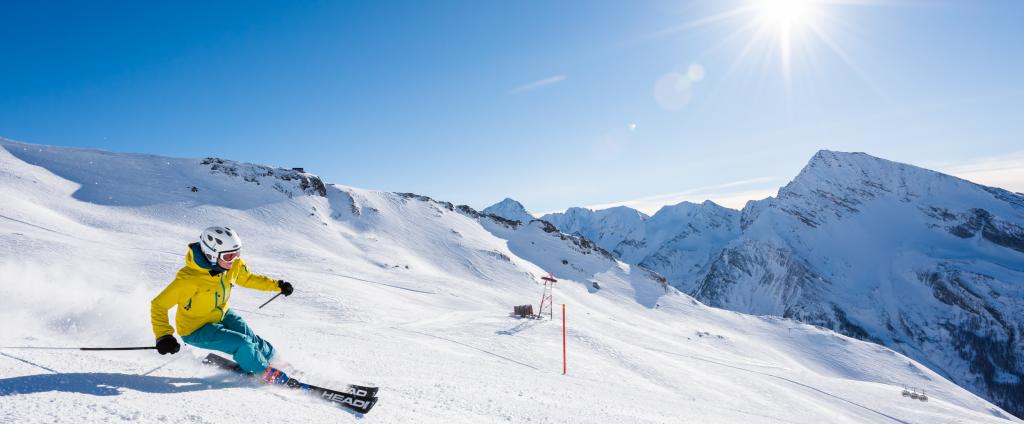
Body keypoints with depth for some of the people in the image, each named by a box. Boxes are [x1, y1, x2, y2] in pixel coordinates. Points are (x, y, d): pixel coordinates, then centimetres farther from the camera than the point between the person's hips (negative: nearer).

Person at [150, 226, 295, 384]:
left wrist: (277, 285, 4)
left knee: (253, 341, -4)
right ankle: (266, 373, 4)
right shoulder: (188, 278, -32)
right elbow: (159, 305, -24)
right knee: (242, 345, -19)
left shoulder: (234, 264, -14)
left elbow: (247, 278, 7)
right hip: (196, 329, -6)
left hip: (222, 315, 6)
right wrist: (163, 336, -35)